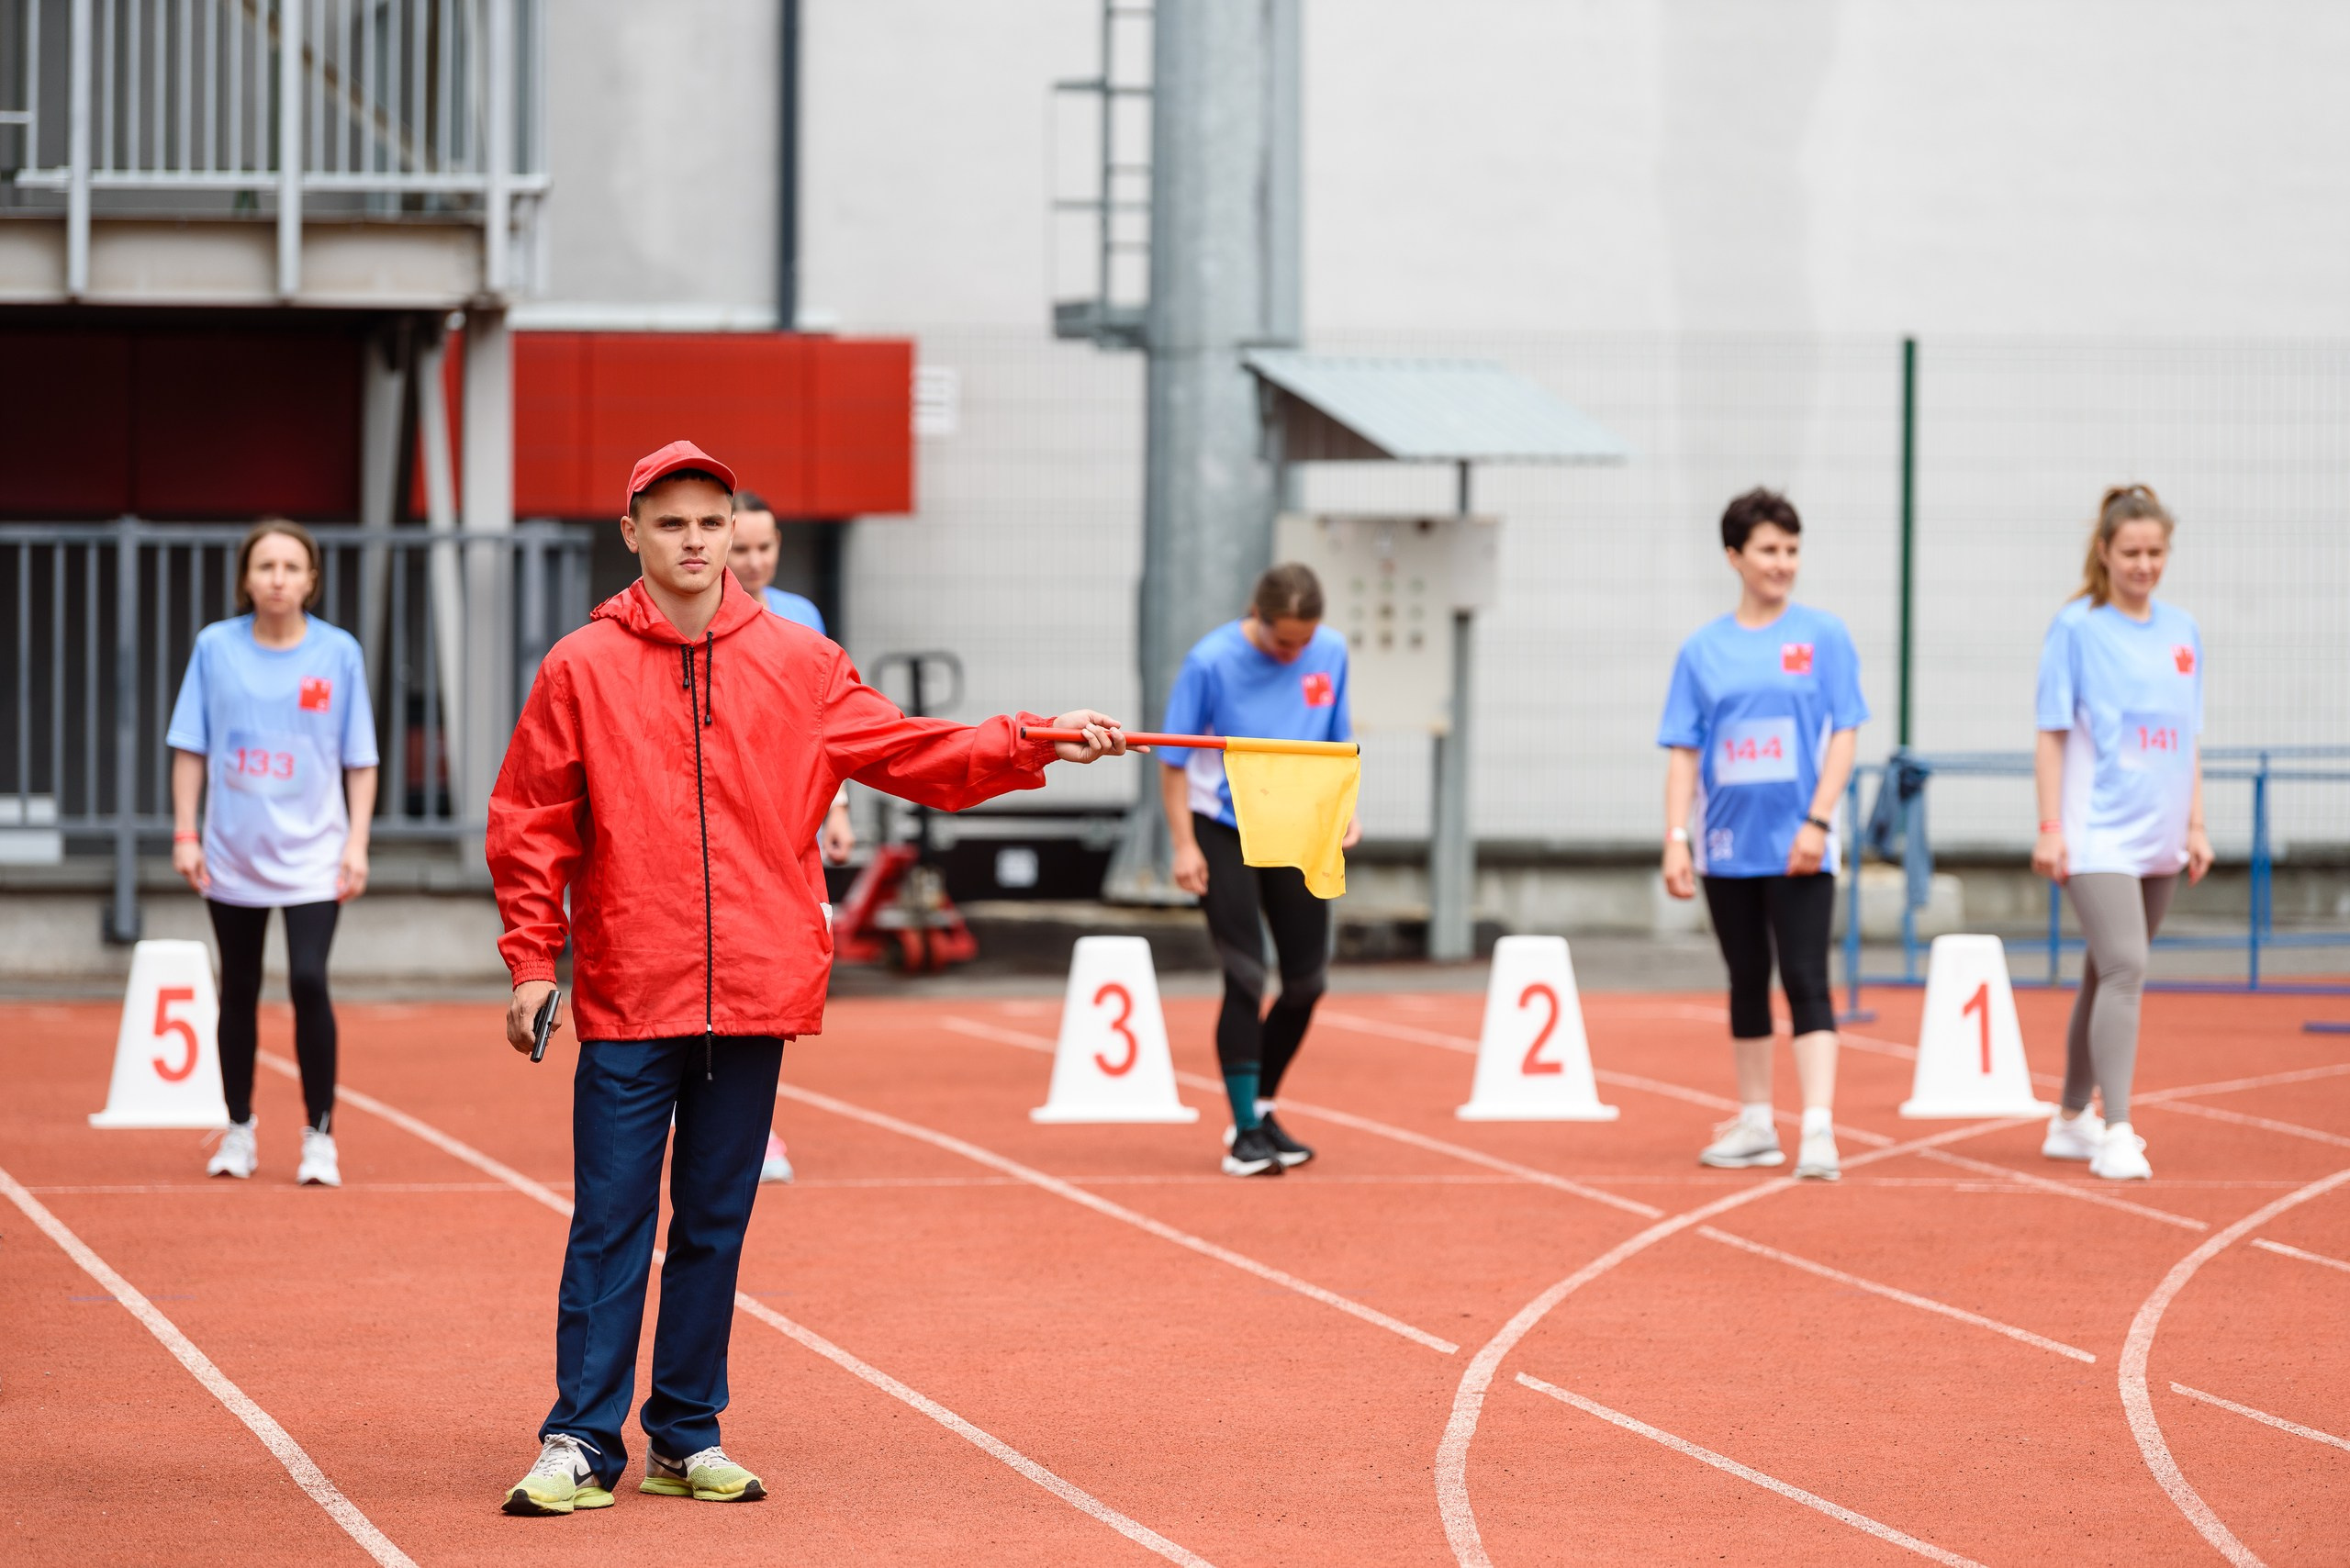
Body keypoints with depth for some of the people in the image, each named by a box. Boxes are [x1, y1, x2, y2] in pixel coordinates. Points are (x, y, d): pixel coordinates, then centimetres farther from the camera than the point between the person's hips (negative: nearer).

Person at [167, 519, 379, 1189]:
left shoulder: (339, 653, -3)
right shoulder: (215, 648, -1)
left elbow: (360, 760, 2)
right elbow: (190, 749, 4)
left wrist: (357, 842, -4)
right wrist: (185, 834, -1)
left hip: (312, 853, -2)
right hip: (232, 852, 2)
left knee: (308, 981, -14)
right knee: (239, 990, 10)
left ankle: (319, 1135, -3)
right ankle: (238, 1131, 23)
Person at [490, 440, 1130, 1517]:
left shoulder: (797, 665, 7)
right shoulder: (581, 669, 1)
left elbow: (913, 752, 7)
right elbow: (529, 825, 3)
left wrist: (1035, 744, -4)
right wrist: (532, 959, -3)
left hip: (756, 991, 2)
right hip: (626, 997, -2)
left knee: (714, 1225, 9)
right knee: (610, 1227, -2)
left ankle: (686, 1438, 17)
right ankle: (582, 1443, 1)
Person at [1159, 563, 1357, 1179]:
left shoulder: (1330, 653, -5)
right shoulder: (1211, 662, -17)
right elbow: (1174, 761, -10)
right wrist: (1184, 845, -15)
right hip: (1222, 830, -4)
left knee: (1307, 980, 4)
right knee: (1245, 978, -12)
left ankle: (1261, 1110, 23)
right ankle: (1244, 1132, -6)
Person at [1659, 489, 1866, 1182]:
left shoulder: (1823, 636, -1)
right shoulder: (1702, 650, 5)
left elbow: (1844, 734, -2)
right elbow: (1683, 752, 6)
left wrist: (1818, 821, -11)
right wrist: (1675, 839, -2)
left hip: (1797, 847, -3)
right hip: (1727, 846, 3)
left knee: (1805, 981, -11)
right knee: (1747, 982, 13)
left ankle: (1818, 1131, -16)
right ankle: (1755, 1125, 23)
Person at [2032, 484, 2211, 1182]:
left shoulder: (2182, 630, 10)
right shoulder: (2076, 628, -5)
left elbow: (2189, 738, 16)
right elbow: (2052, 734, -4)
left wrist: (2195, 827, 12)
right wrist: (2048, 828, -9)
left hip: (2157, 839, 6)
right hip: (2097, 833, -6)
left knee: (2111, 976, 13)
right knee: (2124, 969, -17)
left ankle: (2072, 1119, 24)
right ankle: (2117, 1135, -18)